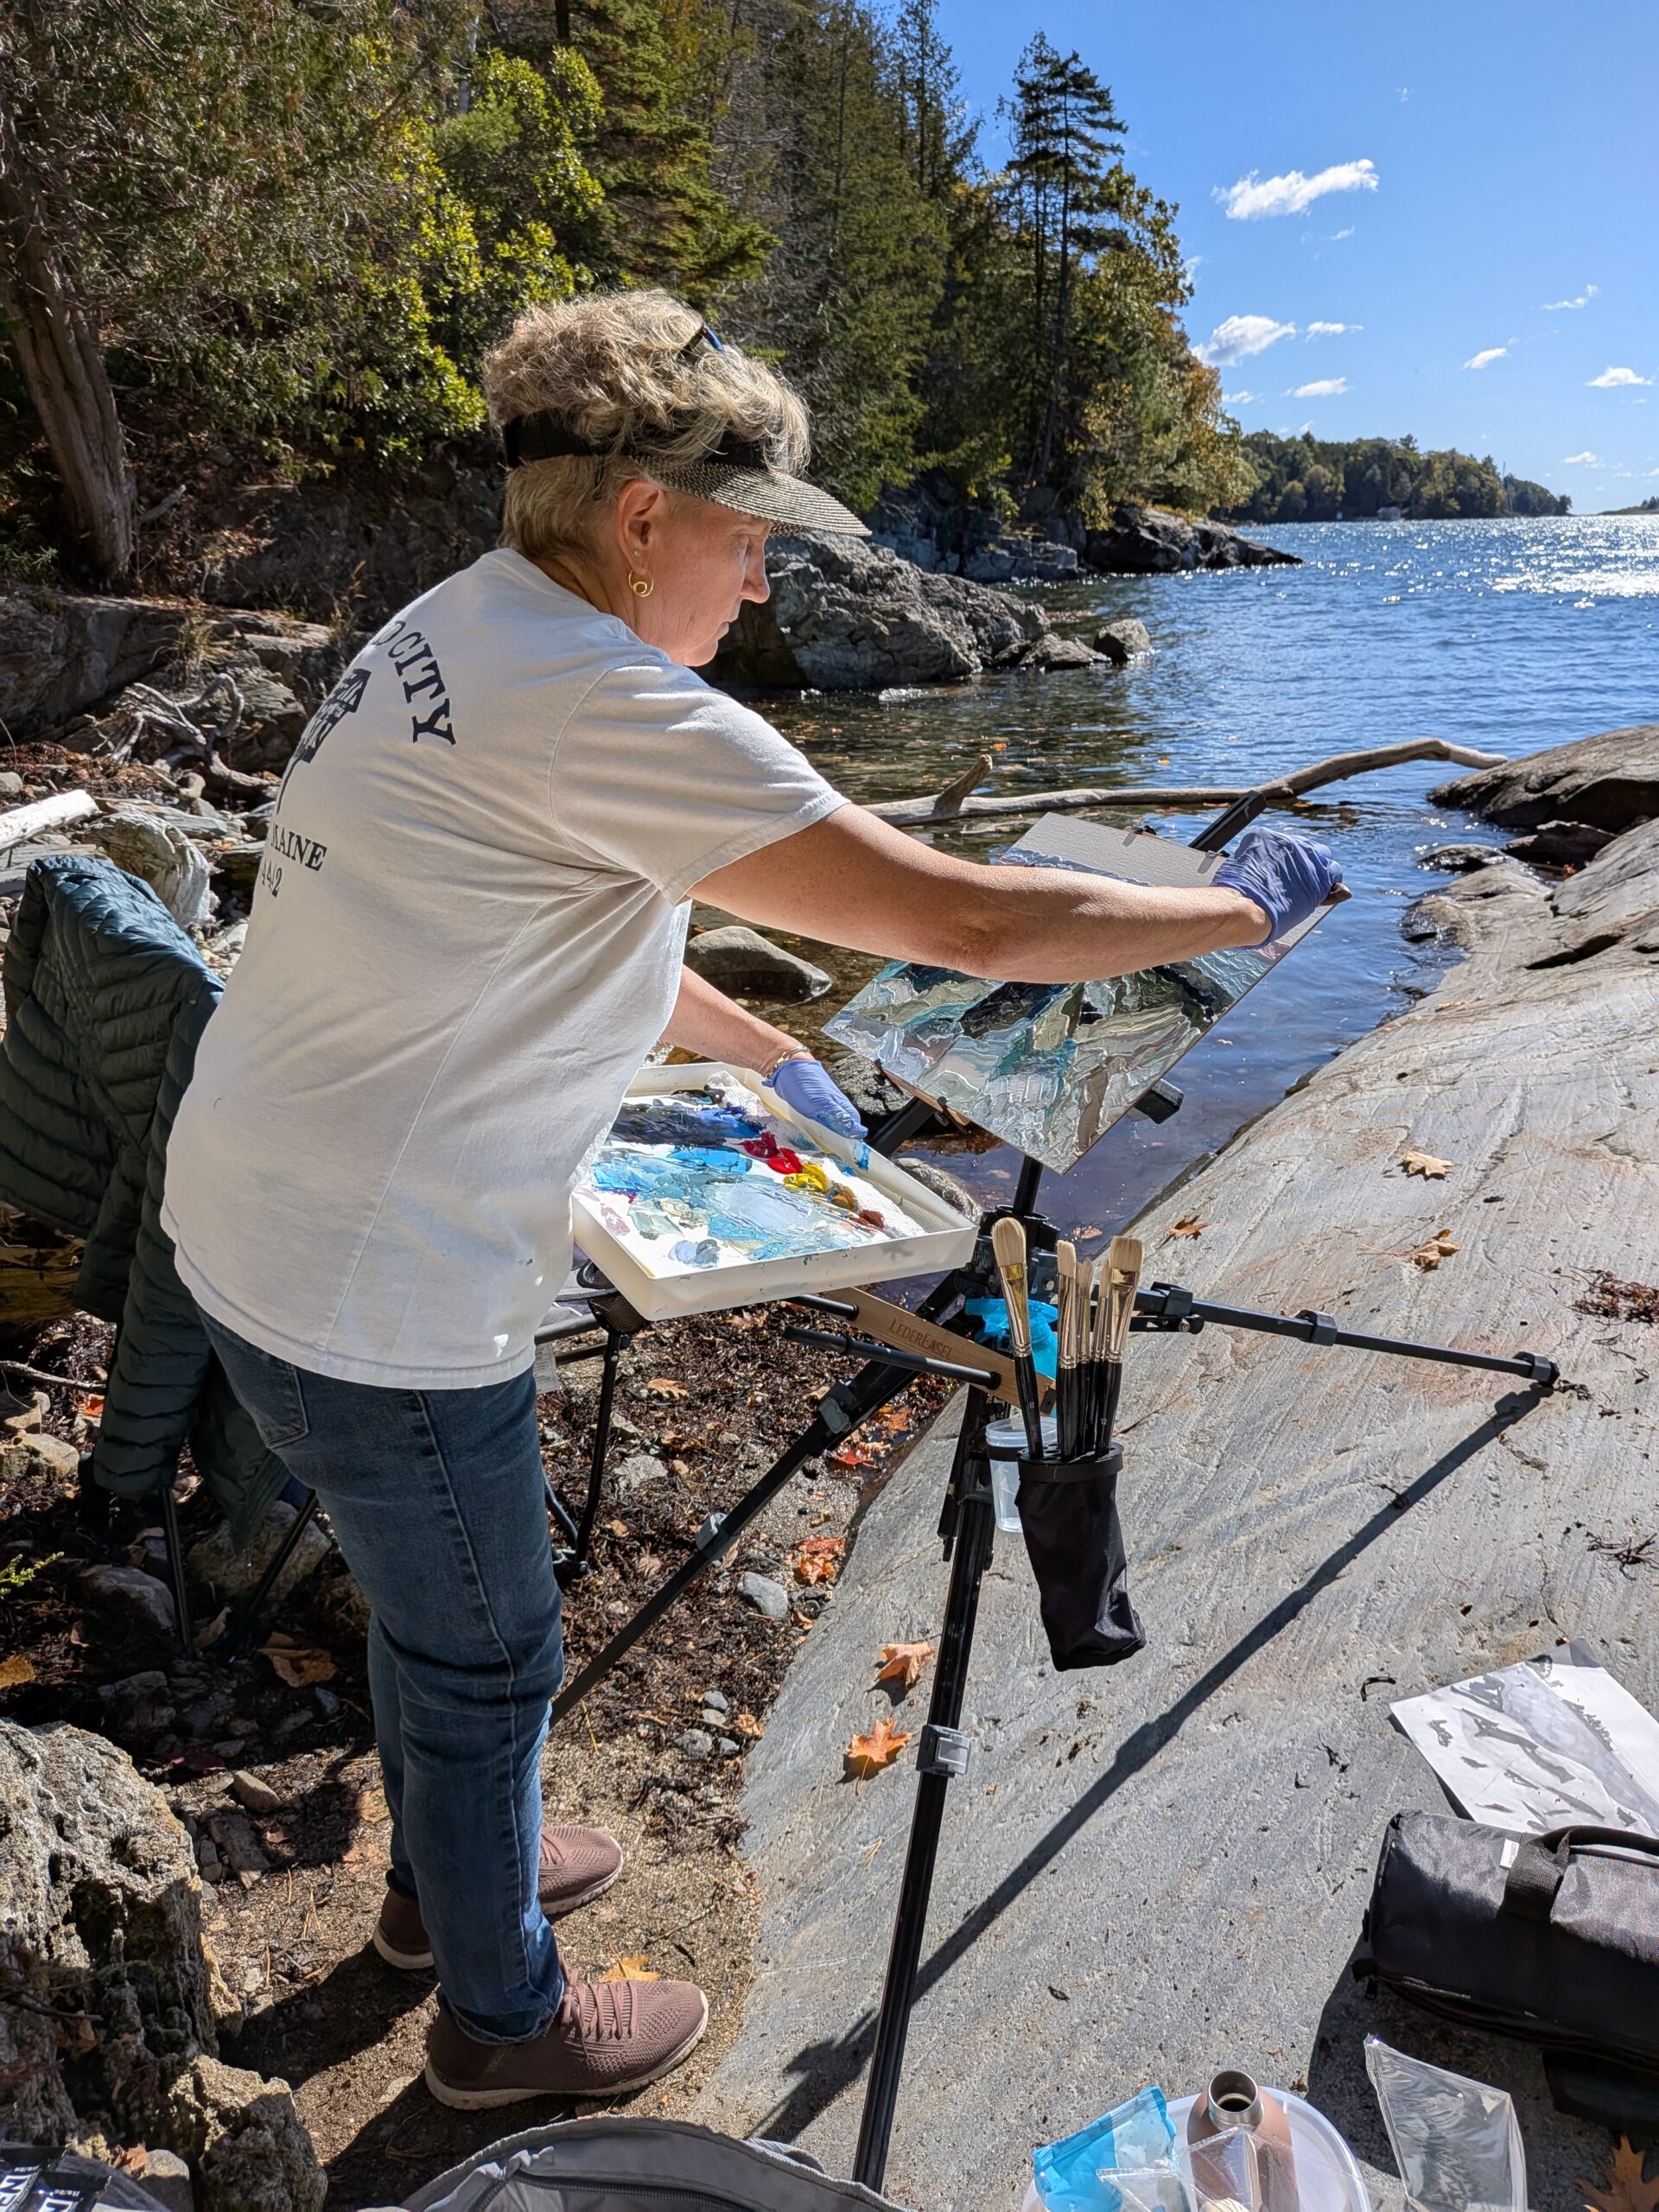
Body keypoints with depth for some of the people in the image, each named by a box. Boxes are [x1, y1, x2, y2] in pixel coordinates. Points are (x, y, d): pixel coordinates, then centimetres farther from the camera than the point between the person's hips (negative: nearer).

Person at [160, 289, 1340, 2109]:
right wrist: (1244, 906, -9)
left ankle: (444, 1877, 54)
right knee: (483, 1661, 14)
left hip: (251, 1224, 9)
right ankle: (503, 2018, 41)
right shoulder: (600, 707, -24)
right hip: (371, 1297, -9)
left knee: (431, 1599, 28)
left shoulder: (444, 642, 7)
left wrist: (768, 1055, 26)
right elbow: (967, 920, -24)